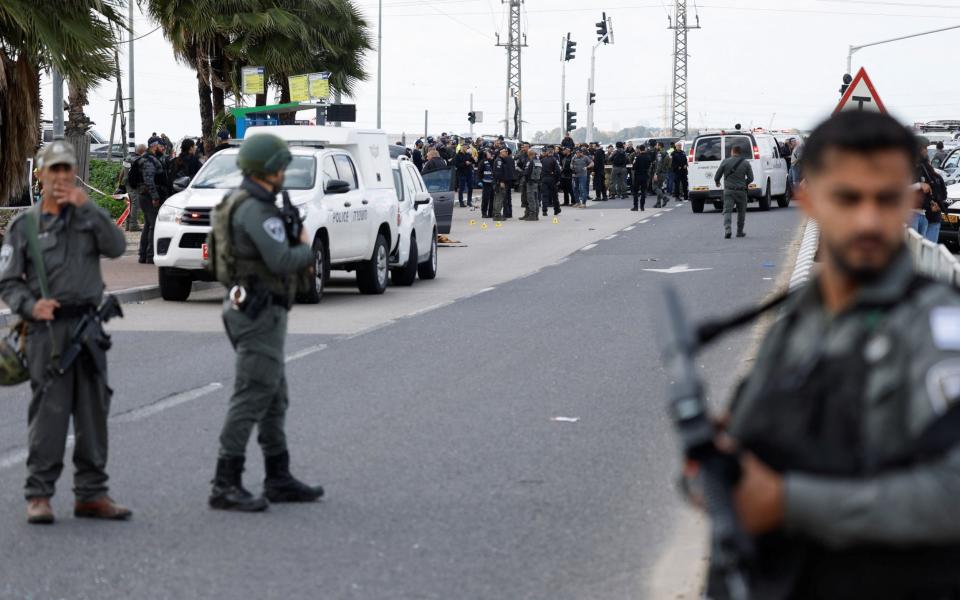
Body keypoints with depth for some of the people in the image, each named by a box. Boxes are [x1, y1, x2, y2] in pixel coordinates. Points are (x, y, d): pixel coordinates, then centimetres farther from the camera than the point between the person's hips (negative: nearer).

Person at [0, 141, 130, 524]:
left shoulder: (89, 215, 11)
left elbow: (116, 247, -7)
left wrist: (86, 207, -14)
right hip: (47, 330, -3)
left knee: (93, 412, 6)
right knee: (49, 413, -9)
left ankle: (91, 493, 13)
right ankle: (38, 496, -4)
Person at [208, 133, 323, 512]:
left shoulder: (238, 202, 14)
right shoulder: (256, 209, -18)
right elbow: (282, 261, -24)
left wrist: (296, 252, 8)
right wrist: (305, 248, -4)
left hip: (247, 306, 11)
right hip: (261, 312, -11)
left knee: (274, 398, 15)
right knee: (252, 397, -10)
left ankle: (279, 480, 21)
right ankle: (225, 486, -10)